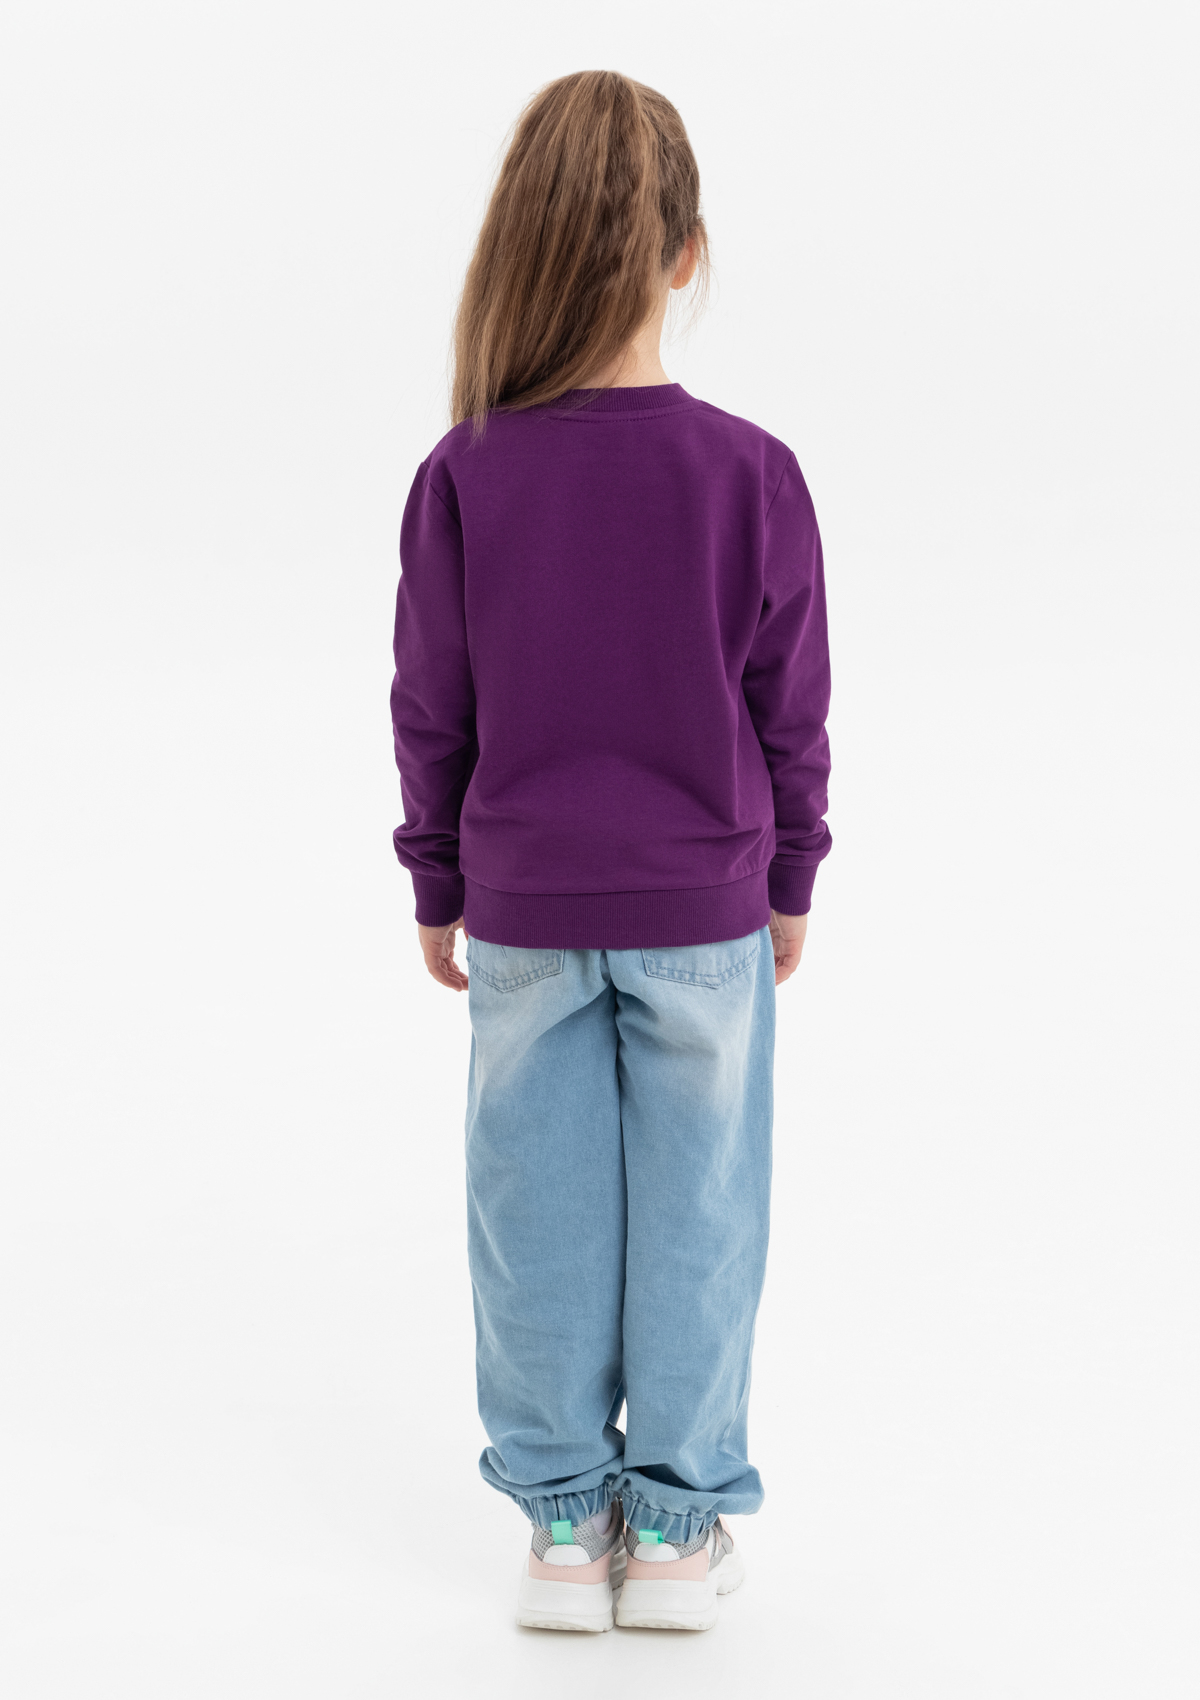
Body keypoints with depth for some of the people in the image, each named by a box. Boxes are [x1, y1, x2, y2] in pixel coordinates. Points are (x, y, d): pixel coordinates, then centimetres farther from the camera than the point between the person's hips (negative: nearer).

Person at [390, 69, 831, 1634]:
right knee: (694, 1208, 10)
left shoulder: (463, 478, -10)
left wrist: (440, 893, 11)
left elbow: (430, 714, -2)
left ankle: (561, 1522, 22)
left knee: (541, 1211, 11)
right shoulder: (752, 474, -12)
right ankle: (677, 1527, 21)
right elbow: (792, 712, -4)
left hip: (526, 912, 1)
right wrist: (788, 881, 10)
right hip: (706, 910, -1)